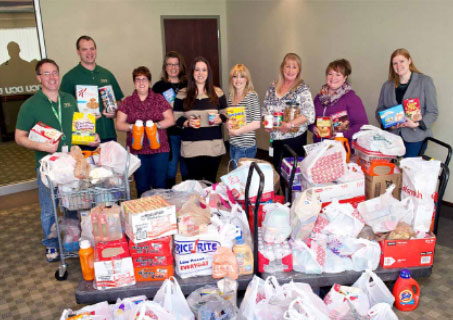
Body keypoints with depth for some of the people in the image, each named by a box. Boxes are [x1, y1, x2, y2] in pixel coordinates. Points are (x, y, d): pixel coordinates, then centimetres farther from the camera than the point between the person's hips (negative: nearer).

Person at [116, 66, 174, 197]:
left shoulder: (159, 99, 7)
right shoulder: (127, 102, 9)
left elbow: (170, 120, 3)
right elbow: (119, 124, 5)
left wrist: (156, 125, -14)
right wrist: (132, 126, -15)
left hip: (159, 149, -1)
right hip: (137, 151, 1)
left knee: (160, 185, 1)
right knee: (142, 187, 6)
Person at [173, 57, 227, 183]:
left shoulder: (217, 93, 7)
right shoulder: (182, 94, 3)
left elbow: (226, 114, 12)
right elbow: (176, 117, 5)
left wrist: (219, 119, -9)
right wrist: (187, 123, -15)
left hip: (214, 146, 1)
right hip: (191, 147, -1)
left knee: (211, 181, 8)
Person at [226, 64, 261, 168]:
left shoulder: (252, 96, -12)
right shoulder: (231, 98, 9)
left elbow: (256, 124, -17)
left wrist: (236, 131, -12)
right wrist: (228, 124, 0)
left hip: (246, 147, -7)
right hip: (233, 145, 7)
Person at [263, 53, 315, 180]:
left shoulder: (302, 89, -8)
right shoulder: (273, 87, 8)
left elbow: (309, 115, -17)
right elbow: (265, 108, 15)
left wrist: (289, 124, -24)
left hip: (294, 138, -5)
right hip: (276, 138, 5)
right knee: (276, 170, 14)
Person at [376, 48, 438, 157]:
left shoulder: (425, 81, 3)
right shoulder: (387, 85, 13)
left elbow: (432, 112, -1)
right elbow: (379, 110, 13)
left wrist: (417, 123, -17)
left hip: (415, 137, -2)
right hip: (391, 135, 3)